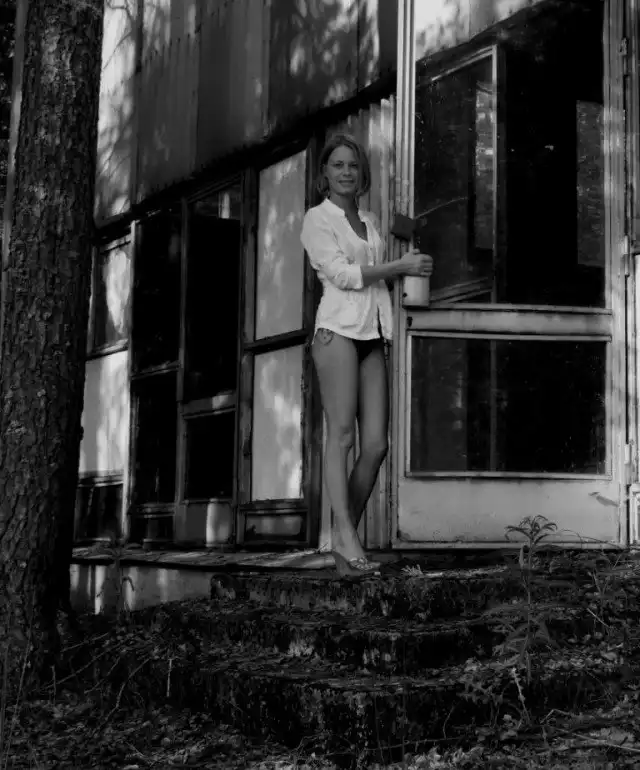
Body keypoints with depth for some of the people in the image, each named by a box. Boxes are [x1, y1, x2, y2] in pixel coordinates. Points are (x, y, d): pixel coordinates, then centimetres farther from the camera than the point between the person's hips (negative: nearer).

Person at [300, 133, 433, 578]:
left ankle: (346, 537, 4)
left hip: (373, 335, 6)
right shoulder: (317, 219, 5)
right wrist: (401, 267, -7)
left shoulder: (370, 222, 24)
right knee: (341, 434, -14)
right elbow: (341, 273, -7)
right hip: (338, 329, -6)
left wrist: (407, 268, 8)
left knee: (376, 445, -3)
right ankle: (346, 539, -19)